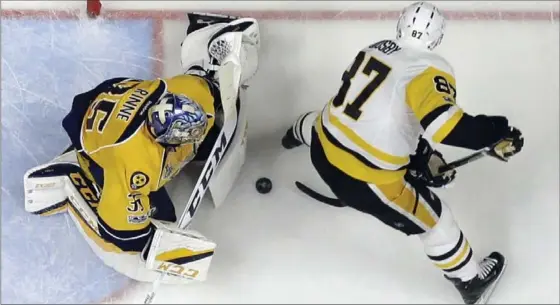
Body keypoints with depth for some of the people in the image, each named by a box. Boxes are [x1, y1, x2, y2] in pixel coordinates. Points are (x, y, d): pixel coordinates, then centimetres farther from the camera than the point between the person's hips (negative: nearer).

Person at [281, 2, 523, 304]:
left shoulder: (375, 49, 6)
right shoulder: (430, 68, -17)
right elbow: (442, 123, -34)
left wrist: (418, 153, 20)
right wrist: (496, 132, -19)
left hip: (324, 149, 7)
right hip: (363, 179, -7)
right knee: (435, 221, 13)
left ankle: (296, 135, 80)